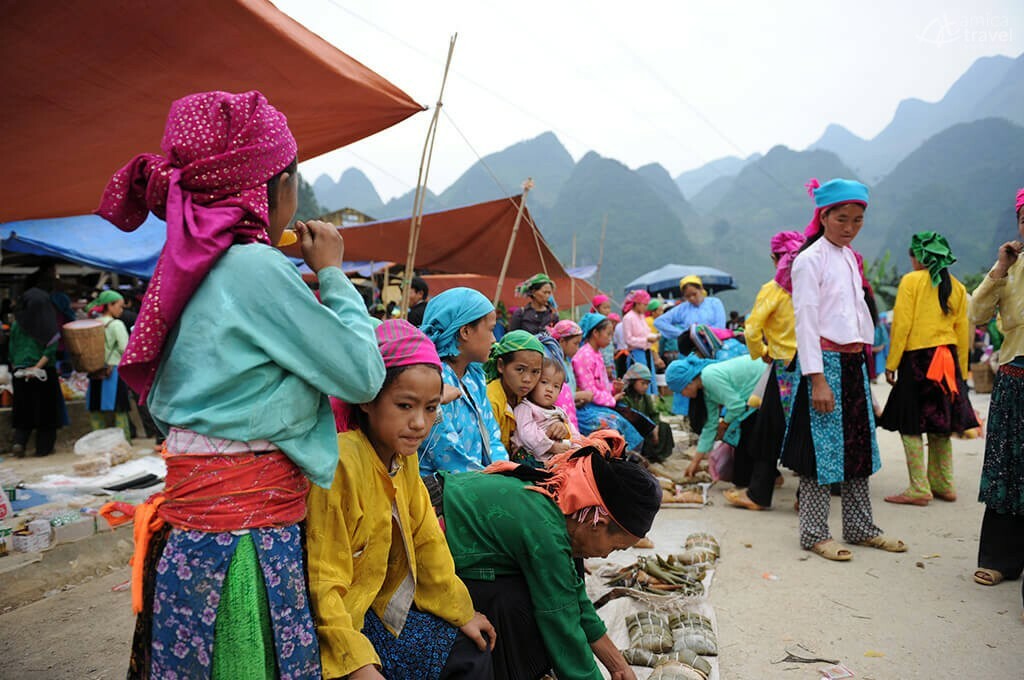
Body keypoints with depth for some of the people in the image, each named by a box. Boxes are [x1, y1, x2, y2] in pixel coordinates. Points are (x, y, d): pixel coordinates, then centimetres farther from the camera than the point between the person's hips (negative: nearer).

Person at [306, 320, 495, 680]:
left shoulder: (403, 456, -1)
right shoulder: (341, 464, -26)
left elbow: (426, 540, 9)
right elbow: (322, 583, -24)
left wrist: (462, 611, 14)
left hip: (382, 607, 8)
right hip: (336, 619, -8)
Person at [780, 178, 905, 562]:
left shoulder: (850, 257, 15)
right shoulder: (810, 259, -9)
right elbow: (806, 322, -15)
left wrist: (864, 353, 13)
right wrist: (817, 379, -19)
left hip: (854, 361, 8)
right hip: (826, 361, -8)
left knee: (858, 444, 13)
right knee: (822, 447, -3)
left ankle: (859, 527, 24)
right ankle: (814, 533, 7)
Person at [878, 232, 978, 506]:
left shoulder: (911, 281, -5)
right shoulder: (957, 287, 10)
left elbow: (901, 325, -9)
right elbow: (963, 331, 11)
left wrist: (891, 364, -6)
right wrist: (960, 370, 17)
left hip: (917, 359, -6)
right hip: (948, 360, 6)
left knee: (911, 426, -2)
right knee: (941, 425, 13)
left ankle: (919, 489, -4)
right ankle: (943, 485, 19)